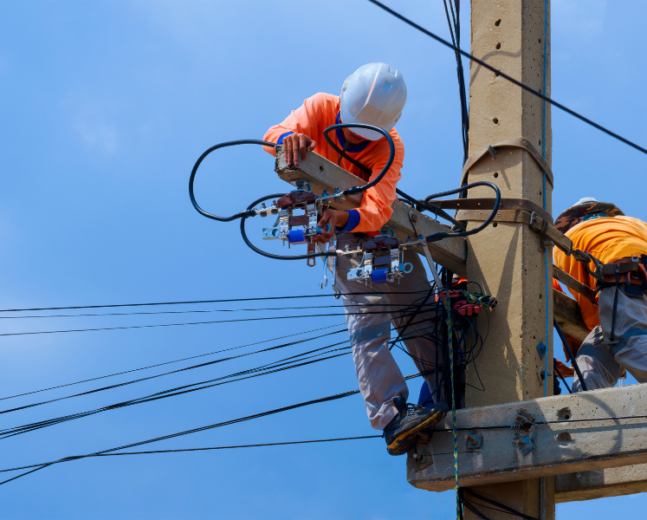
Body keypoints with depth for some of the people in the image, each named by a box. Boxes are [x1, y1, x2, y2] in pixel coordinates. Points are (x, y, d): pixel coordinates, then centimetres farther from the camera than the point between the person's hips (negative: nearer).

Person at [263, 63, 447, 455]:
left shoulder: (390, 147, -21)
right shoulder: (321, 109, -17)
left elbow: (377, 209, -36)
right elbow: (274, 136, -31)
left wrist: (346, 217, -59)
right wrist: (289, 138, -56)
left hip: (383, 226, 2)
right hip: (340, 233, -2)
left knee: (419, 312, -6)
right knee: (368, 318, -20)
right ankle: (390, 415, -31)